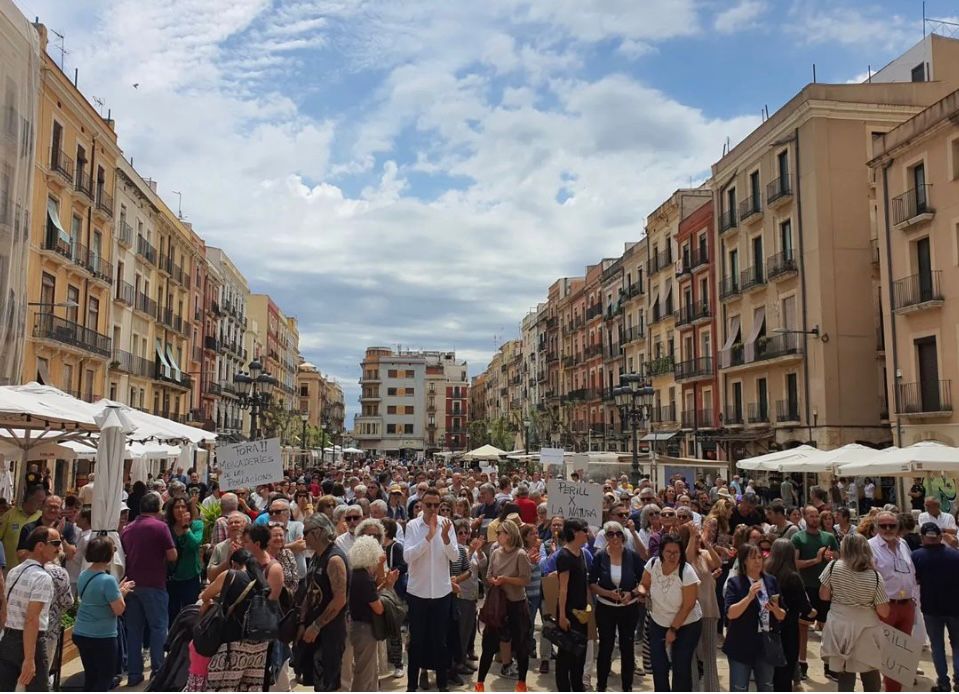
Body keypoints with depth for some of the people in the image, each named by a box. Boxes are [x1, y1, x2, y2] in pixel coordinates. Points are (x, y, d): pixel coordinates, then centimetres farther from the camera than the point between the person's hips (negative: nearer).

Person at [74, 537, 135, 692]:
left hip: (80, 634, 8)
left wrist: (118, 590, 13)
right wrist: (122, 593, -2)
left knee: (90, 677, 18)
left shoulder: (83, 575, 3)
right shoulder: (108, 580, -22)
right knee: (105, 678, 6)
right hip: (102, 637, -8)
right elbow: (119, 610, -18)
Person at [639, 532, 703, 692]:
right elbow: (645, 585, 3)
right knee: (659, 667, 6)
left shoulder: (687, 572, -24)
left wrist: (673, 629, -12)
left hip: (686, 625, -4)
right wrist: (643, 592, -21)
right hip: (658, 623, 4)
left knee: (681, 669, -1)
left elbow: (688, 606, -18)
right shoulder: (653, 564, -14)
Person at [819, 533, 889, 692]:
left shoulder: (833, 567, -10)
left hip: (840, 630, 0)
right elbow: (884, 612, -7)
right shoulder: (874, 576, -11)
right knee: (871, 676, 20)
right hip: (866, 632, 0)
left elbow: (824, 596, -3)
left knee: (845, 677, 10)